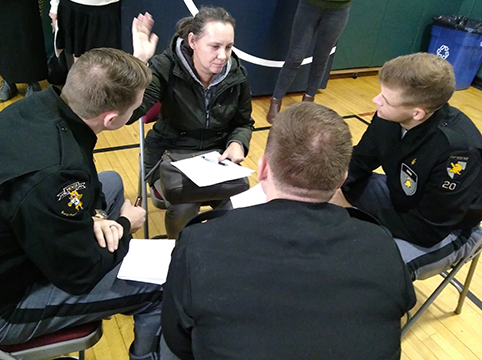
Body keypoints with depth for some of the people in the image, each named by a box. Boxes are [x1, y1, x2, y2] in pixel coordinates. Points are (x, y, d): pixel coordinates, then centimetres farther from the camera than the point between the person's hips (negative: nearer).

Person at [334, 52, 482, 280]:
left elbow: (427, 230, -30)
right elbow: (359, 161, -3)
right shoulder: (389, 115, -17)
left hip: (447, 232, -6)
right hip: (399, 197, 7)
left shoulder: (457, 150, -36)